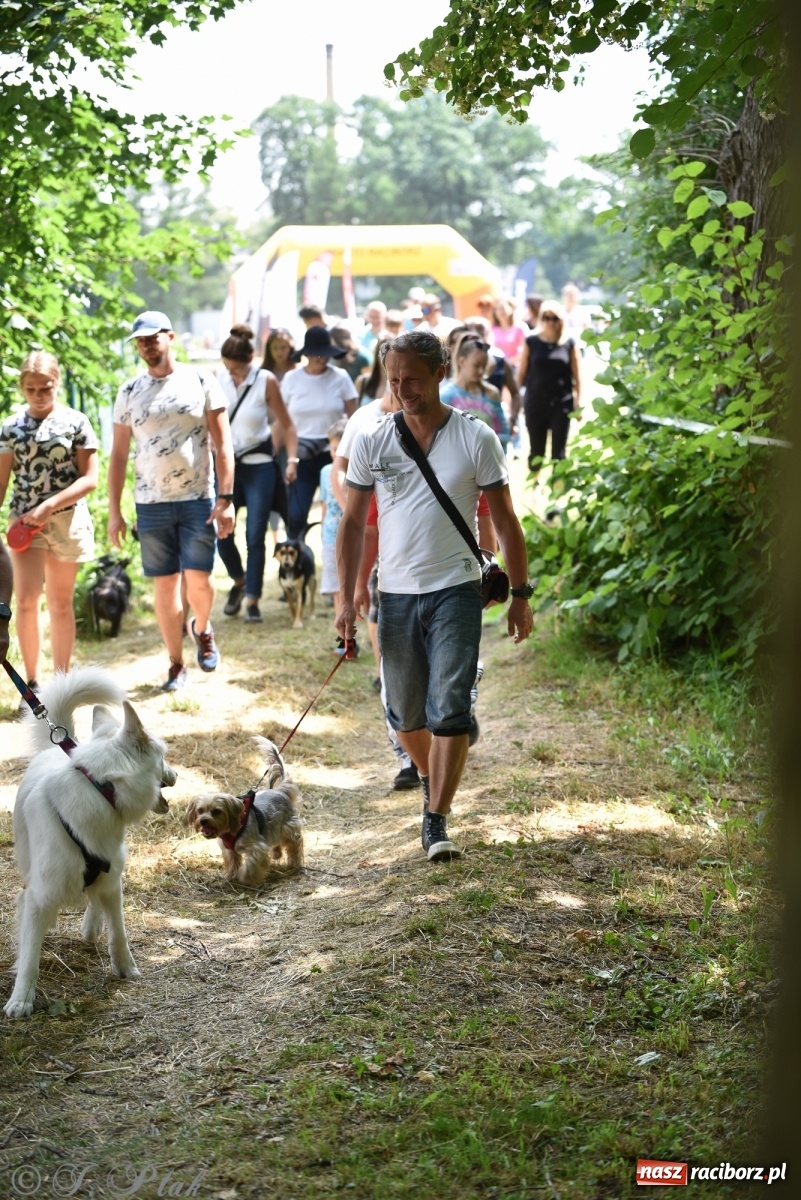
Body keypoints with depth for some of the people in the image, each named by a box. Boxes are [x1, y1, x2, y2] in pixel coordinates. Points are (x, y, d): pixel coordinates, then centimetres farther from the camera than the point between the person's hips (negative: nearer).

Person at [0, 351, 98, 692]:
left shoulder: (75, 422, -1)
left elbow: (90, 478, -5)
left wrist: (48, 506, -15)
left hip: (66, 520, -1)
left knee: (60, 603, 9)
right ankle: (32, 683, 2)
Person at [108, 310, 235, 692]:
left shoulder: (202, 382, -1)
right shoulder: (130, 392, 5)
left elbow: (222, 445, -2)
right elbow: (118, 454, 7)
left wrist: (225, 497, -10)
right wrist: (114, 511, 3)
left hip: (198, 500, -2)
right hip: (151, 504, 2)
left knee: (199, 579, -5)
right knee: (164, 584, 5)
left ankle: (202, 630, 27)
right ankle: (176, 663, 17)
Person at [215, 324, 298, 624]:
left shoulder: (266, 381, -9)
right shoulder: (218, 378, -4)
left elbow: (286, 424, -2)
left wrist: (291, 459, -10)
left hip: (258, 465, -2)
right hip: (225, 464, 2)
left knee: (255, 537, -2)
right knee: (221, 532, 0)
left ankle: (252, 599, 10)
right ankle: (238, 580, 28)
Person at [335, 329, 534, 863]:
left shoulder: (476, 438, -3)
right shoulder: (371, 443, 2)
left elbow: (505, 519, 3)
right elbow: (353, 523, 7)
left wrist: (521, 594, 2)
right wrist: (347, 597, 0)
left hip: (456, 590, -3)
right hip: (396, 593, 3)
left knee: (449, 711, -12)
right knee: (406, 713, 13)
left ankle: (436, 821, -6)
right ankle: (433, 780, 41)